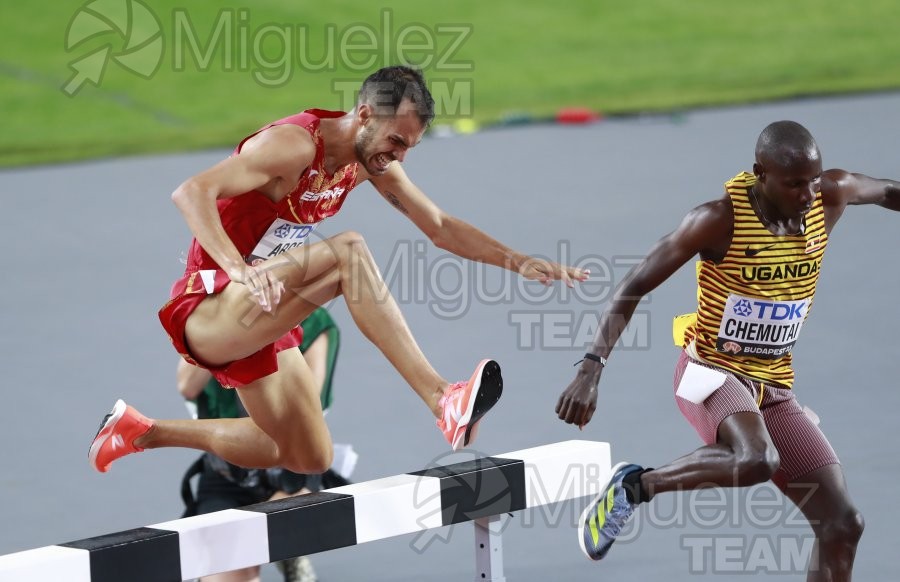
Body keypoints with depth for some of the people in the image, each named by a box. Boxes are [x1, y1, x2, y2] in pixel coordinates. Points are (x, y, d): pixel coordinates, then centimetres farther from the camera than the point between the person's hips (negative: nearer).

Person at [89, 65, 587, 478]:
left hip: (260, 321, 10)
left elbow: (440, 227, 13)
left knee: (309, 459, 15)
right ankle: (442, 400, -40)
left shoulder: (372, 160, 3)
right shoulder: (294, 145, -23)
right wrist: (241, 270, -46)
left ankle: (142, 432, 23)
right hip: (206, 313, -10)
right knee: (349, 250, -31)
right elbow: (191, 192, -34)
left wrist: (520, 263, 3)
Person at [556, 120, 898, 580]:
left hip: (774, 388, 6)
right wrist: (591, 368, -26)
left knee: (841, 523, -2)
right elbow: (633, 287, -17)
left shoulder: (830, 197, -6)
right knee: (756, 460, -38)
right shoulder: (720, 220, -20)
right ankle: (634, 486, -14)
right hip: (711, 371, -6)